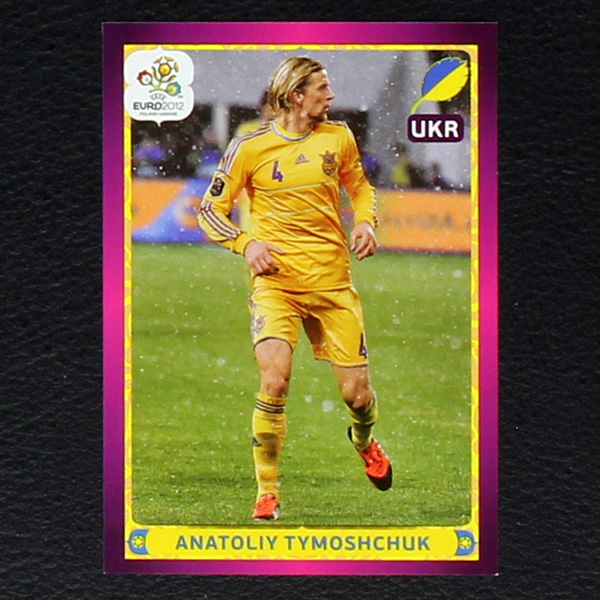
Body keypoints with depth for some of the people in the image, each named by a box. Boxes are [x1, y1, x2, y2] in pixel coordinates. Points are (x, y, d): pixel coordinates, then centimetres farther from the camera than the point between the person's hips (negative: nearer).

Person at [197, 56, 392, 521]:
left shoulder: (339, 137, 5)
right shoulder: (250, 148, -5)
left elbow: (360, 187, 23)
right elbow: (211, 209, 3)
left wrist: (366, 222, 3)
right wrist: (246, 243, -13)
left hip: (333, 280, 3)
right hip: (276, 279, -3)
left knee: (357, 393, 3)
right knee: (275, 381, -22)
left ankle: (365, 441, 41)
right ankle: (267, 492, -7)